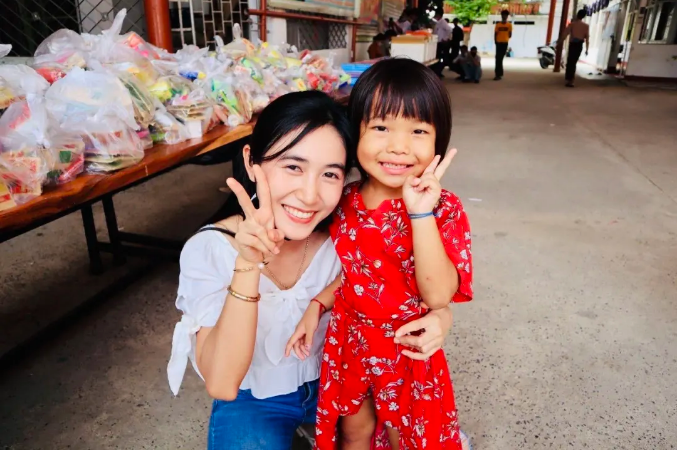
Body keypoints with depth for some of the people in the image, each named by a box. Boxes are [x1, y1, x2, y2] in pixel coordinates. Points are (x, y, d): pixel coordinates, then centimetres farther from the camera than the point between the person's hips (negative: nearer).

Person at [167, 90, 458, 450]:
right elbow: (221, 385, -31)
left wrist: (436, 317, -33)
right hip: (253, 399, -2)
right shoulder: (208, 250, -25)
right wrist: (247, 266, -43)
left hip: (333, 381, 2)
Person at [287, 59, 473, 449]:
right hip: (348, 342, 3)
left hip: (407, 350, -2)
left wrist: (421, 213, -36)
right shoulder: (344, 201, -9)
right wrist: (314, 311, -5)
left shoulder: (443, 209, -21)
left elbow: (438, 295, -31)